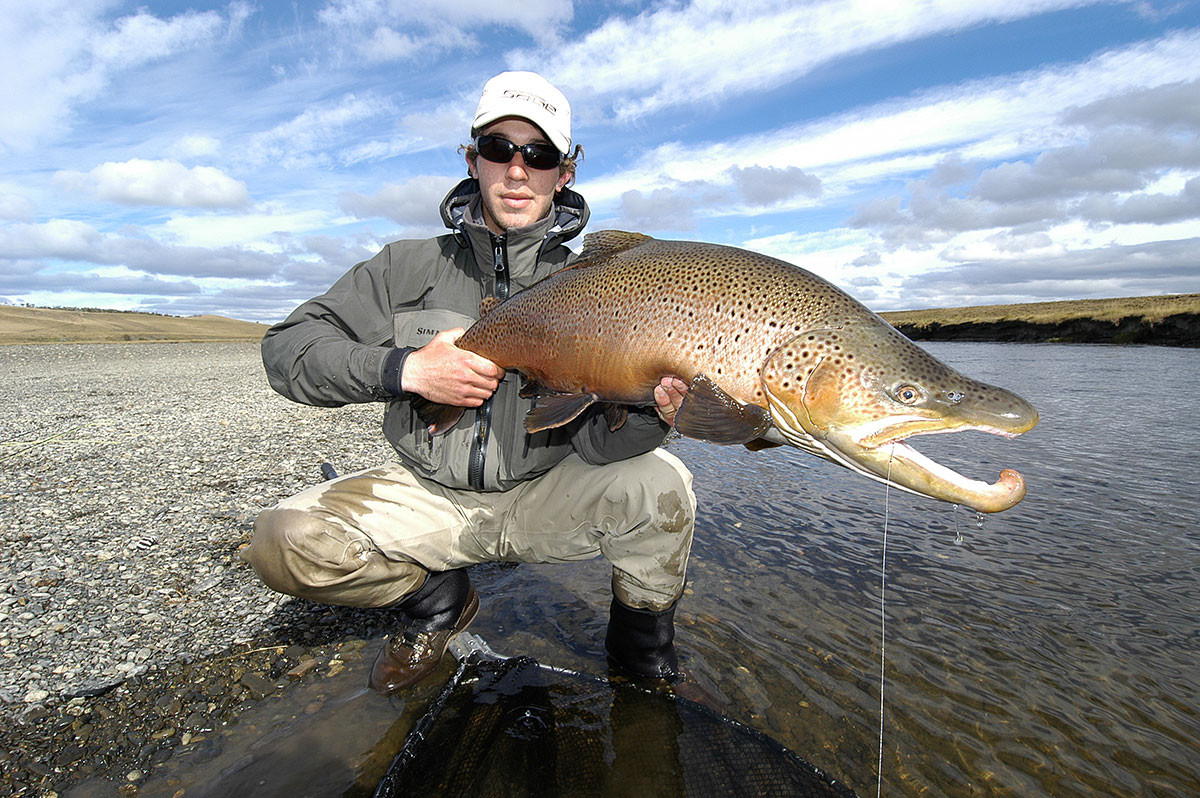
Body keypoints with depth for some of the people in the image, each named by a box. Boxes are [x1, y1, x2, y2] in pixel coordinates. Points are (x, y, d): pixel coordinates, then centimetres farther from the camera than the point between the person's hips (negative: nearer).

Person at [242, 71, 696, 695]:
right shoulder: (412, 267, -3)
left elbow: (595, 443, -15)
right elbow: (286, 347, -6)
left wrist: (648, 413, -38)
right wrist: (403, 368, -22)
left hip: (544, 499, 0)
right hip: (429, 497, 1)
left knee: (660, 485, -26)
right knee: (285, 539, -21)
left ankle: (639, 647, 5)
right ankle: (437, 600, 8)